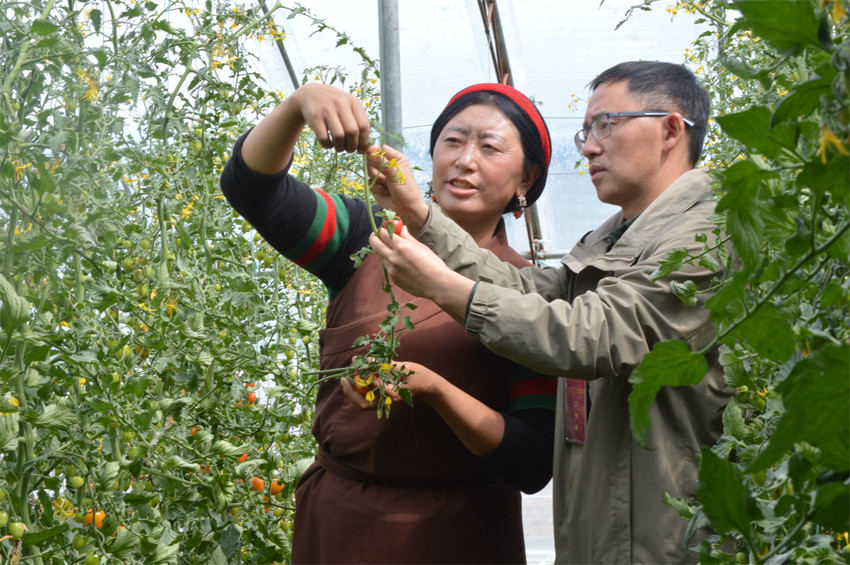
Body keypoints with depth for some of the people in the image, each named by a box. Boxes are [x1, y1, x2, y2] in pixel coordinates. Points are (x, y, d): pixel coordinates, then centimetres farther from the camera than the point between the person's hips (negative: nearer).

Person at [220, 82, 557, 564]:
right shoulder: (372, 238, 1)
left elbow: (535, 465, -11)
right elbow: (252, 185, -8)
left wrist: (432, 389, -25)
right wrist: (299, 102, -27)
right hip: (333, 523, 2)